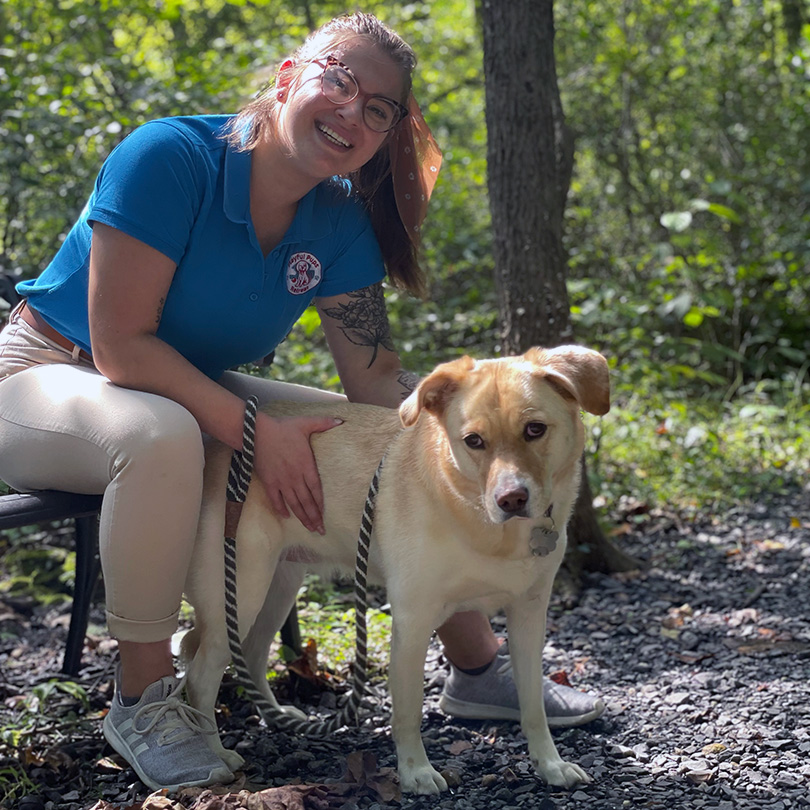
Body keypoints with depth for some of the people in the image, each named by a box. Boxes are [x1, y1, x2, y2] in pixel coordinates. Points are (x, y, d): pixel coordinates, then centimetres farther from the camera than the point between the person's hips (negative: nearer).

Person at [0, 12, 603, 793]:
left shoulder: (340, 228, -7)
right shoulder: (168, 157, -26)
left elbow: (377, 378, -7)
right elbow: (120, 346, -29)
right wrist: (254, 428, -35)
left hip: (198, 391, 7)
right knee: (163, 433, -41)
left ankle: (476, 666, 10)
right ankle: (142, 697, -23)